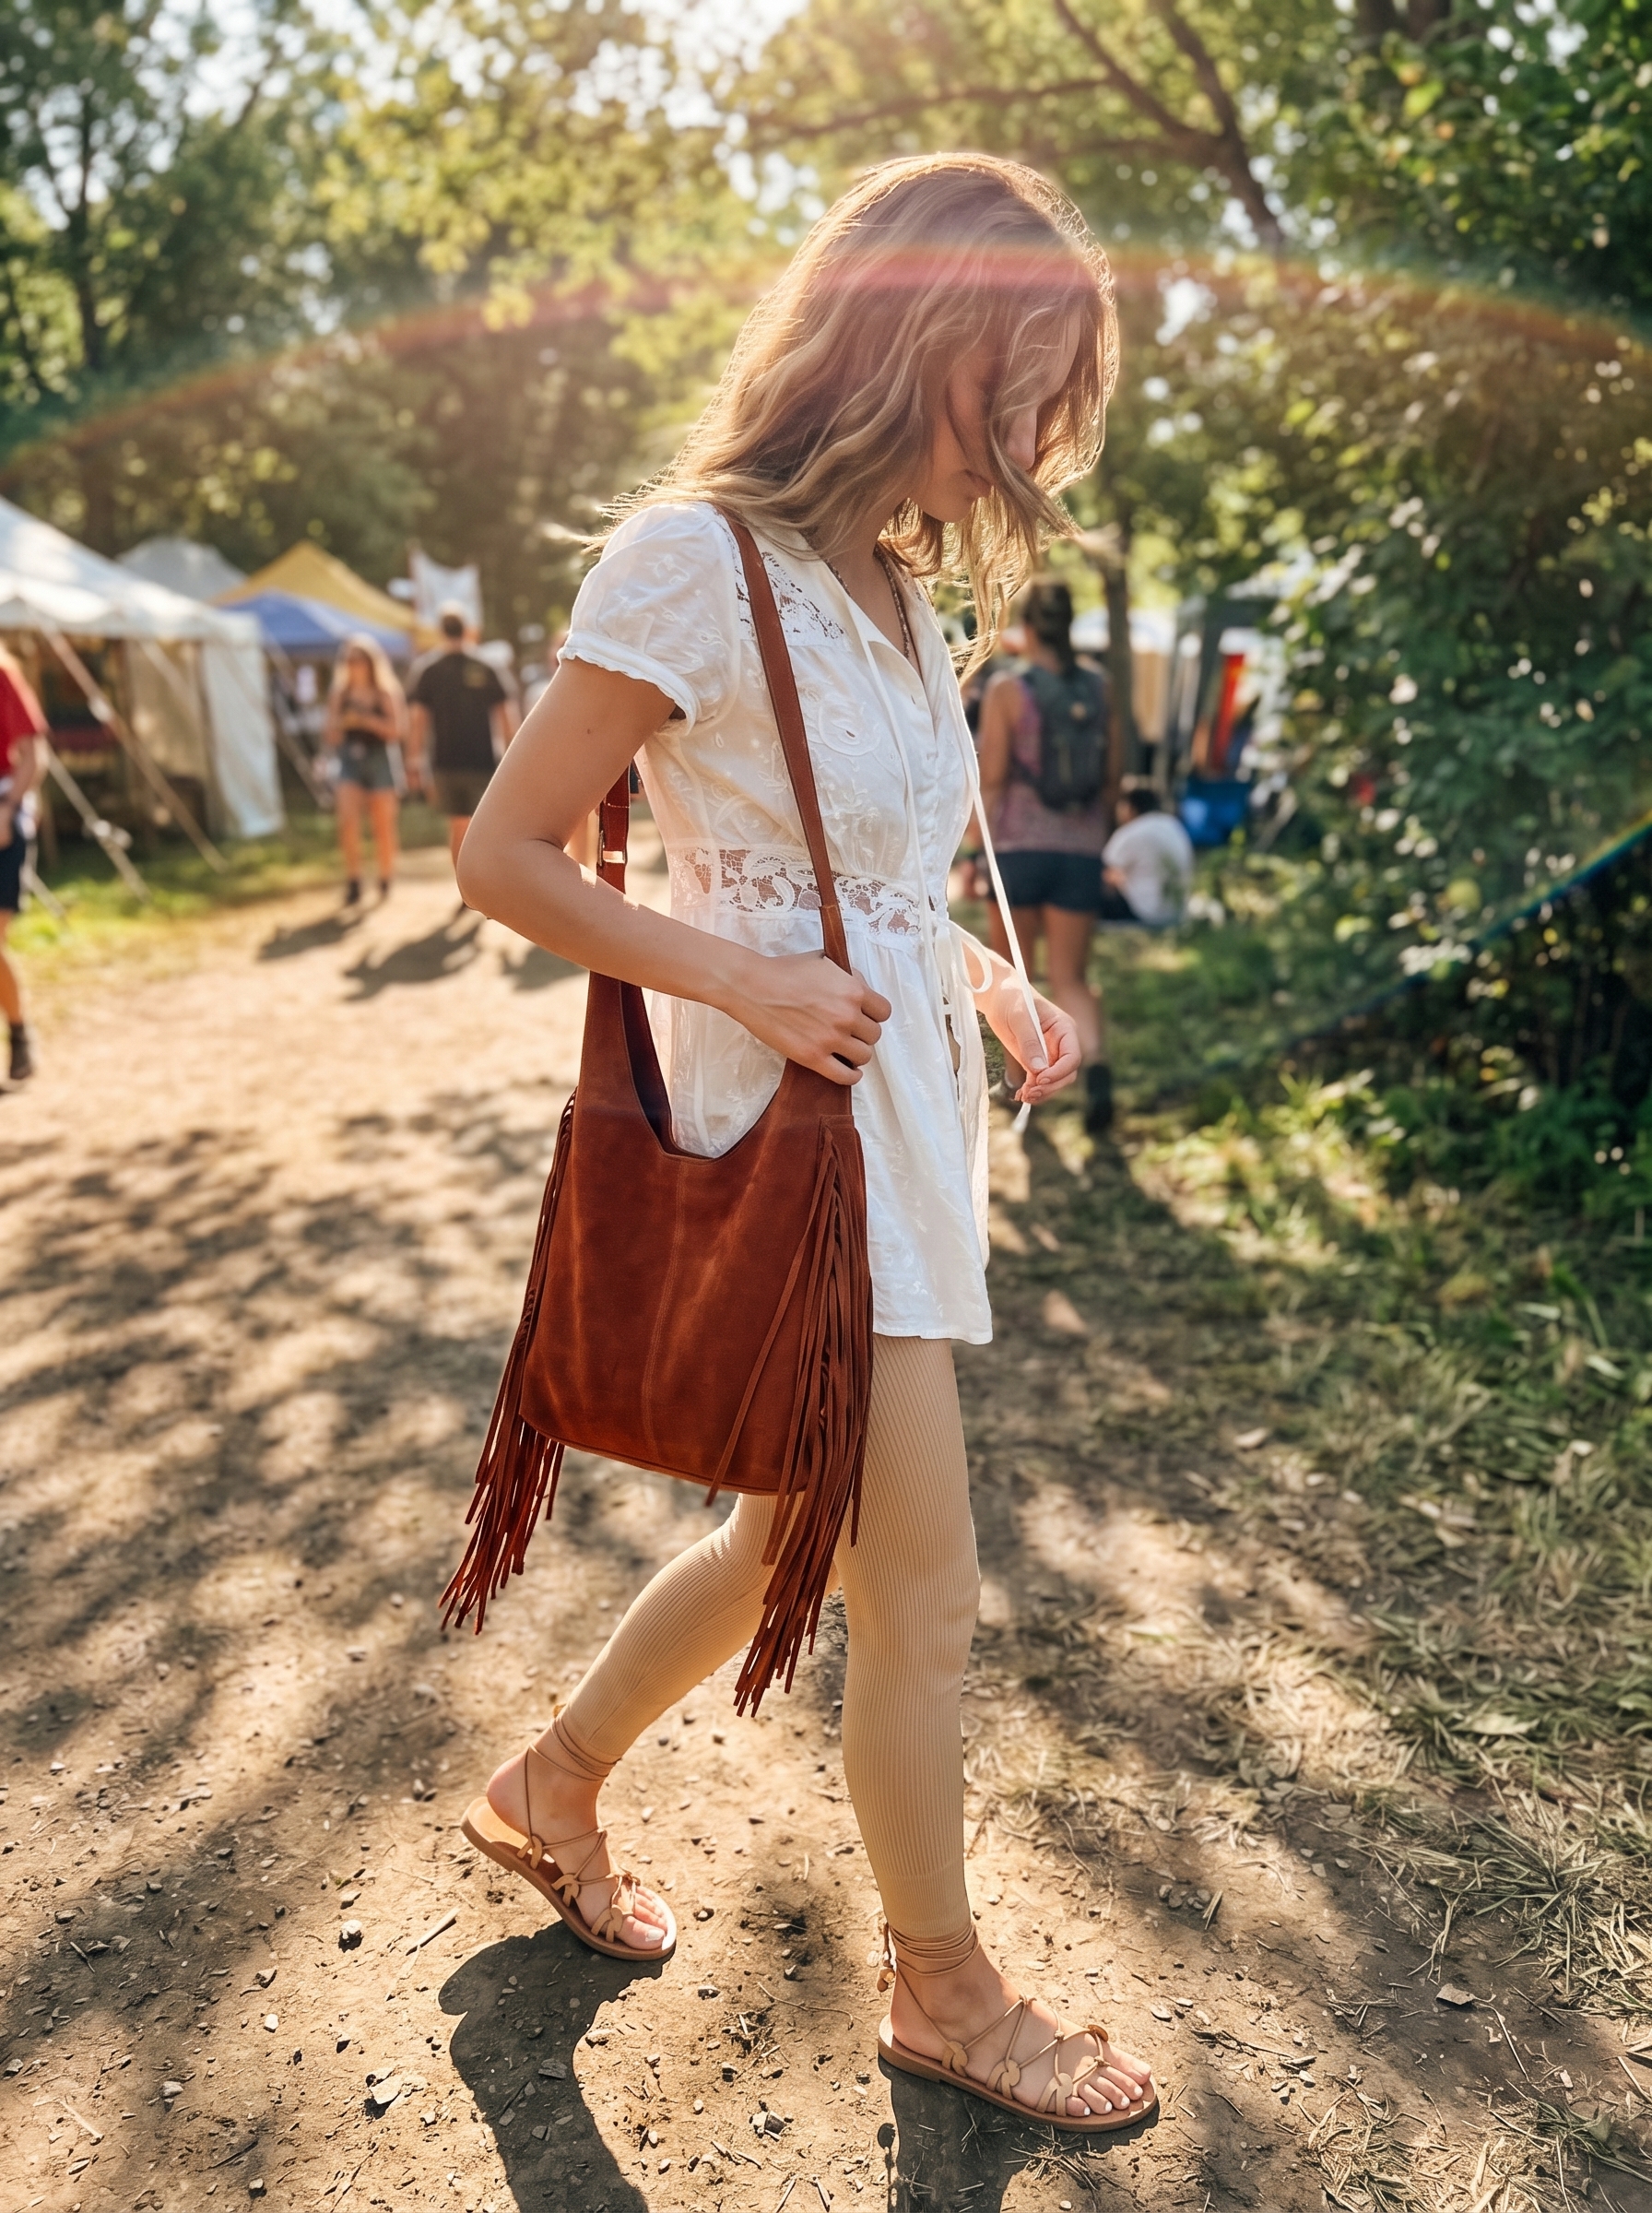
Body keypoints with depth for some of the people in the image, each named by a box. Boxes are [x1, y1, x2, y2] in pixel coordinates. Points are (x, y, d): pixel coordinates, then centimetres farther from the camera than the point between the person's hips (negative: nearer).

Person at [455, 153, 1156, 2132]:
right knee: (922, 1600, 5)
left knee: (794, 1539, 20)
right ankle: (945, 1991, 30)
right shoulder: (699, 556, -14)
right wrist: (748, 984, -19)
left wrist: (984, 971, 6)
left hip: (903, 1111, 9)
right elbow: (502, 856, -12)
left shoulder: (889, 579, 12)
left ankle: (554, 1788, 43)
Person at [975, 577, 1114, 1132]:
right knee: (1071, 980, 6)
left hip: (1020, 844, -2)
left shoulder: (1007, 690, -6)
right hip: (1081, 851, 3)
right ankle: (1096, 1062, -20)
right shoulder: (1099, 689, 5)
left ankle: (1016, 1077, 28)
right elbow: (1112, 776, 8)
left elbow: (992, 779, -10)